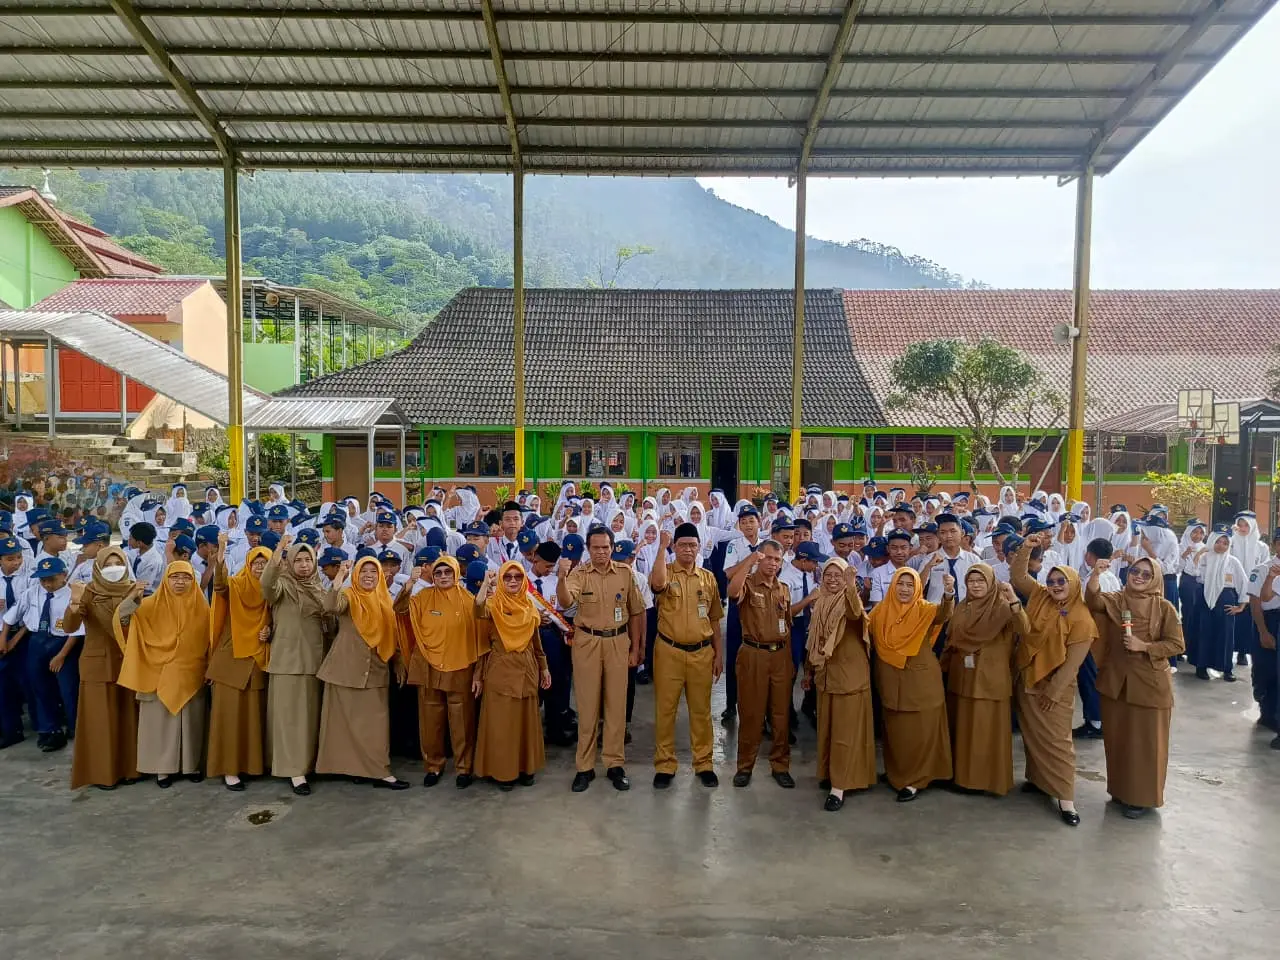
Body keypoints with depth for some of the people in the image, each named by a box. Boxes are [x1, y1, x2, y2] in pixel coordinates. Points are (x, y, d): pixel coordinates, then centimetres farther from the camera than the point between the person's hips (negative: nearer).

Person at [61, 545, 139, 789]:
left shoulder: (134, 591, 0)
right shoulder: (89, 592, -8)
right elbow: (69, 627, -21)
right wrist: (74, 603, -38)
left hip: (128, 663, 3)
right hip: (98, 664, -2)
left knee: (127, 716, 8)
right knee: (100, 718, 2)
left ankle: (127, 767, 20)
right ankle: (101, 771, 13)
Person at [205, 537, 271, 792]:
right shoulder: (234, 586, -3)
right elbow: (219, 584, -28)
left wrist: (269, 632, -6)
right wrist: (221, 552, -44)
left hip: (257, 660, 4)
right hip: (231, 658, -4)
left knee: (254, 713, 7)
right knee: (229, 712, -2)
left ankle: (250, 763, 18)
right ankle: (229, 768, 5)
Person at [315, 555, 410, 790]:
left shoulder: (384, 600, 11)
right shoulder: (348, 595, -4)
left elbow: (391, 634, 15)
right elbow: (331, 607, -28)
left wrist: (399, 664, 13)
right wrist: (339, 578, -35)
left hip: (375, 669, 5)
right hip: (347, 667, -4)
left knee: (375, 720, 5)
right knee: (348, 719, 0)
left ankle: (371, 769, 13)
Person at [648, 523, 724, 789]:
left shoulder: (708, 578, 7)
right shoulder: (665, 572, -3)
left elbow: (714, 620, 12)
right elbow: (657, 583, -30)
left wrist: (719, 654, 9)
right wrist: (662, 546, -25)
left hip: (702, 653, 3)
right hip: (669, 652, -2)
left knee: (701, 710, 11)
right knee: (665, 709, 5)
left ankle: (703, 764, 24)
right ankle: (664, 765, 18)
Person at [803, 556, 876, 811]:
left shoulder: (850, 600, -11)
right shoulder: (820, 603, 7)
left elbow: (855, 613, -37)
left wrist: (851, 586, -53)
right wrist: (809, 670, 18)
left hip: (850, 671, -6)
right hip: (826, 672, 6)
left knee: (846, 729, -3)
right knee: (826, 726, 14)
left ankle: (839, 786, -1)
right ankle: (829, 773, 29)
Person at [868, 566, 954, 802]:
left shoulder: (924, 609, -8)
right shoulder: (881, 610, 1)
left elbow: (943, 613, -28)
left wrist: (949, 594, -50)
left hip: (921, 680, -3)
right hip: (891, 681, 3)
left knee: (920, 731, 3)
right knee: (895, 731, 15)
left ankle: (915, 780, 16)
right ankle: (897, 774, 32)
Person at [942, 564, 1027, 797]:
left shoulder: (1003, 607, -8)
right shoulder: (961, 608, 8)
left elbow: (1024, 631, -26)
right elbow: (951, 639, 16)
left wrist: (1014, 601, -38)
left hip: (991, 678, -5)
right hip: (962, 677, 5)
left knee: (989, 729, -1)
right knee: (964, 728, 12)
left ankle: (991, 778, 12)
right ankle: (964, 775, 24)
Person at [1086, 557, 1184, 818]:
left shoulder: (1164, 608, -5)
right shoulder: (1114, 601, 1)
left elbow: (1176, 644, -6)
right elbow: (1093, 600, -20)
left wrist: (1145, 646, -19)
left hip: (1150, 684, -3)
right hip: (1115, 681, 3)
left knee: (1145, 741, 5)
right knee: (1117, 738, 13)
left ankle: (1142, 796, 19)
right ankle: (1120, 789, 30)